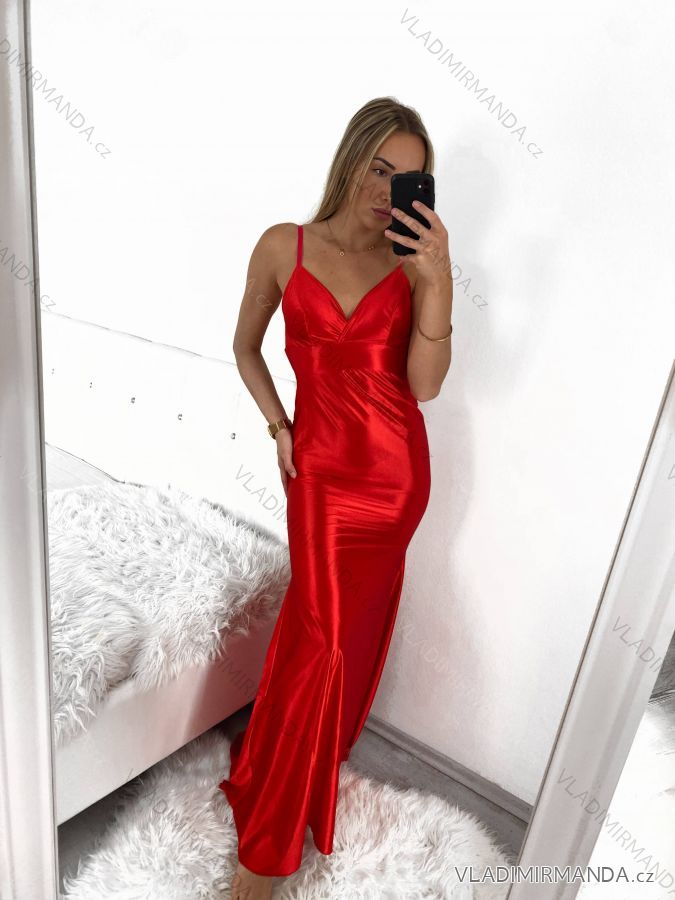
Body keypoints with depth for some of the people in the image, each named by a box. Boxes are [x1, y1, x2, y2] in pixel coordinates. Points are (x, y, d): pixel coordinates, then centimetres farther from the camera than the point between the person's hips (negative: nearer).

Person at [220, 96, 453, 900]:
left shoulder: (417, 262, -1)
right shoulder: (283, 246, -1)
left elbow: (425, 384, -11)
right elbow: (246, 347, 11)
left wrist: (437, 279, -20)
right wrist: (278, 425, 1)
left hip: (397, 465, 2)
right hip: (323, 465, -1)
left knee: (351, 622, 14)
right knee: (320, 637, -1)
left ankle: (323, 750, 44)